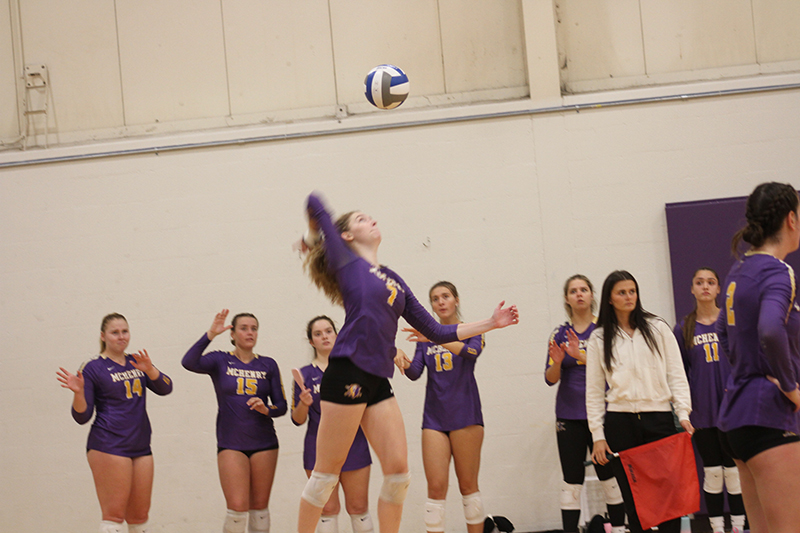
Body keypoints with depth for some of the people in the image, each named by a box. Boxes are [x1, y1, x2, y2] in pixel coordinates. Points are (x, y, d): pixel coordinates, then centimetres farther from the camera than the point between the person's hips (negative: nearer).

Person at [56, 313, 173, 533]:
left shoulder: (137, 363, 14)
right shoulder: (93, 368, 0)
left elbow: (165, 388, 0)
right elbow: (82, 417, -3)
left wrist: (149, 369, -18)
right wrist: (78, 391, -21)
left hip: (140, 447, 5)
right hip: (109, 446, -5)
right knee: (114, 515, -11)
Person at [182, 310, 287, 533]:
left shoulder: (268, 365, 8)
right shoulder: (220, 361, 1)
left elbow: (281, 405, 7)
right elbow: (189, 362, -18)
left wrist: (266, 409, -14)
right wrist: (210, 335, -27)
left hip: (264, 443, 2)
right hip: (231, 444, -2)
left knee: (260, 507, 6)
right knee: (237, 508, -11)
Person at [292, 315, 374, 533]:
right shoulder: (305, 375, 5)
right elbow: (298, 419, 5)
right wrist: (304, 404, -15)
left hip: (354, 447, 0)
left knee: (358, 507, 2)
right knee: (327, 510, 0)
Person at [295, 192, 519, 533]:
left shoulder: (395, 281, 22)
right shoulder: (346, 261, 4)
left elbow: (436, 333, 22)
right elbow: (314, 204, 8)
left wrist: (491, 323, 20)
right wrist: (317, 235, 27)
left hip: (378, 382, 6)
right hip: (347, 374, -6)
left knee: (398, 470, -2)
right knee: (328, 470, -3)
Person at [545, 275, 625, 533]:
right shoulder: (560, 334, 7)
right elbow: (550, 378, 5)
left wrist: (580, 355, -24)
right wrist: (557, 361, -16)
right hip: (569, 416, 1)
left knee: (610, 476, 0)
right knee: (572, 480, 0)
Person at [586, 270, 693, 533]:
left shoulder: (658, 329, 7)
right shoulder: (599, 339, 7)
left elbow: (676, 374, 6)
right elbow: (594, 390, 8)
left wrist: (683, 413, -6)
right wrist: (598, 435, 2)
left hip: (659, 419, 0)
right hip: (620, 423, 0)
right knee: (633, 499, 2)